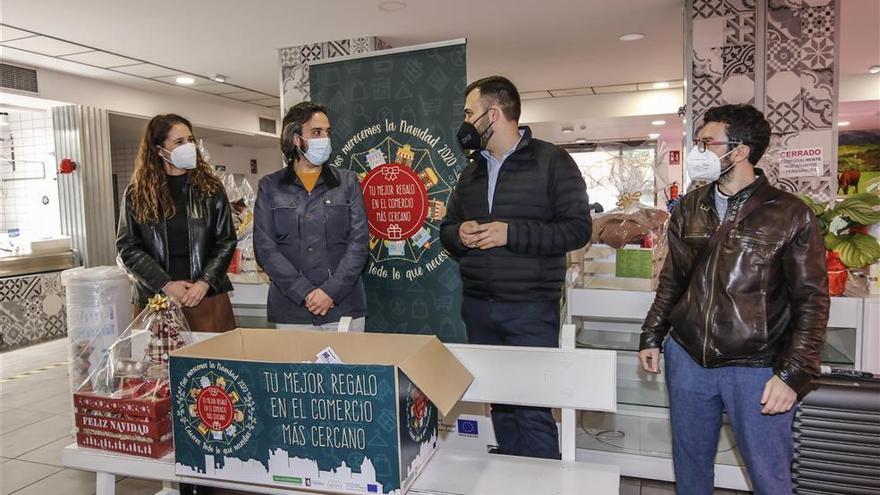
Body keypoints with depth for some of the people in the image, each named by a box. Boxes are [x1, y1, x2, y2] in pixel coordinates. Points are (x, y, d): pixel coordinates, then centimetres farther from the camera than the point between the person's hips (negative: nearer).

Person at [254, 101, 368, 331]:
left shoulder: (348, 182, 5)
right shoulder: (270, 186, 4)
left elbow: (359, 242, -2)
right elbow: (265, 248, -3)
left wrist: (331, 291, -13)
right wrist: (305, 293, -12)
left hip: (344, 307, 0)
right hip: (291, 311, 0)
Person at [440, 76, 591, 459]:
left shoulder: (552, 161, -4)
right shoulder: (471, 171, 15)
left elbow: (577, 228, -10)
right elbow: (447, 228, 20)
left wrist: (511, 233, -19)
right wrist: (459, 235, -4)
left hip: (530, 309, -6)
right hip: (478, 308, 6)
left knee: (533, 411, -2)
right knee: (499, 404, 15)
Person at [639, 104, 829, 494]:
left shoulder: (790, 215, -7)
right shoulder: (689, 209, 6)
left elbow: (811, 299, -6)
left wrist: (793, 374, -10)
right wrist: (652, 336, 11)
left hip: (755, 368, -3)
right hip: (687, 359, 4)